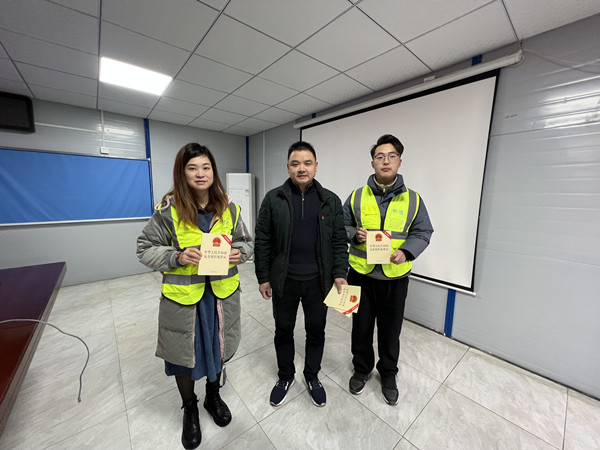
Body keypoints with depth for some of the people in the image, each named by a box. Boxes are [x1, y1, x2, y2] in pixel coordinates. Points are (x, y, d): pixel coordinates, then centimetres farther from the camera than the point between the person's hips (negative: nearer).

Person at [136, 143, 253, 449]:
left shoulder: (228, 209, -2)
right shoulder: (167, 210, -10)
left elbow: (247, 242, 6)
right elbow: (145, 250, -3)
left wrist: (239, 253, -16)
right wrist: (177, 256, -21)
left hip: (221, 293, 2)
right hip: (183, 297, -1)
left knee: (217, 347, 22)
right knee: (183, 353, 18)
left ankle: (213, 396, 53)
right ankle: (189, 409, 49)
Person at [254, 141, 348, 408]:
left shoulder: (331, 201, -1)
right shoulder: (273, 199, -4)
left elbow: (339, 241, 2)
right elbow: (262, 241, -2)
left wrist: (339, 273, -6)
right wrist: (263, 278, -2)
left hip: (318, 281, 1)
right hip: (283, 281, 0)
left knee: (316, 331, 18)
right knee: (283, 330, 18)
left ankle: (312, 376, 46)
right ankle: (285, 376, 46)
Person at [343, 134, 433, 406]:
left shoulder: (413, 199, -1)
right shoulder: (357, 196, -1)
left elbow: (422, 233, 0)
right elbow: (342, 227, 5)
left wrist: (406, 252, -18)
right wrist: (355, 235, -17)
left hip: (395, 276, 0)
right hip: (361, 274, 0)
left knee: (391, 329, 18)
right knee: (361, 326, 17)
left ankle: (388, 374, 45)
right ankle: (361, 368, 44)